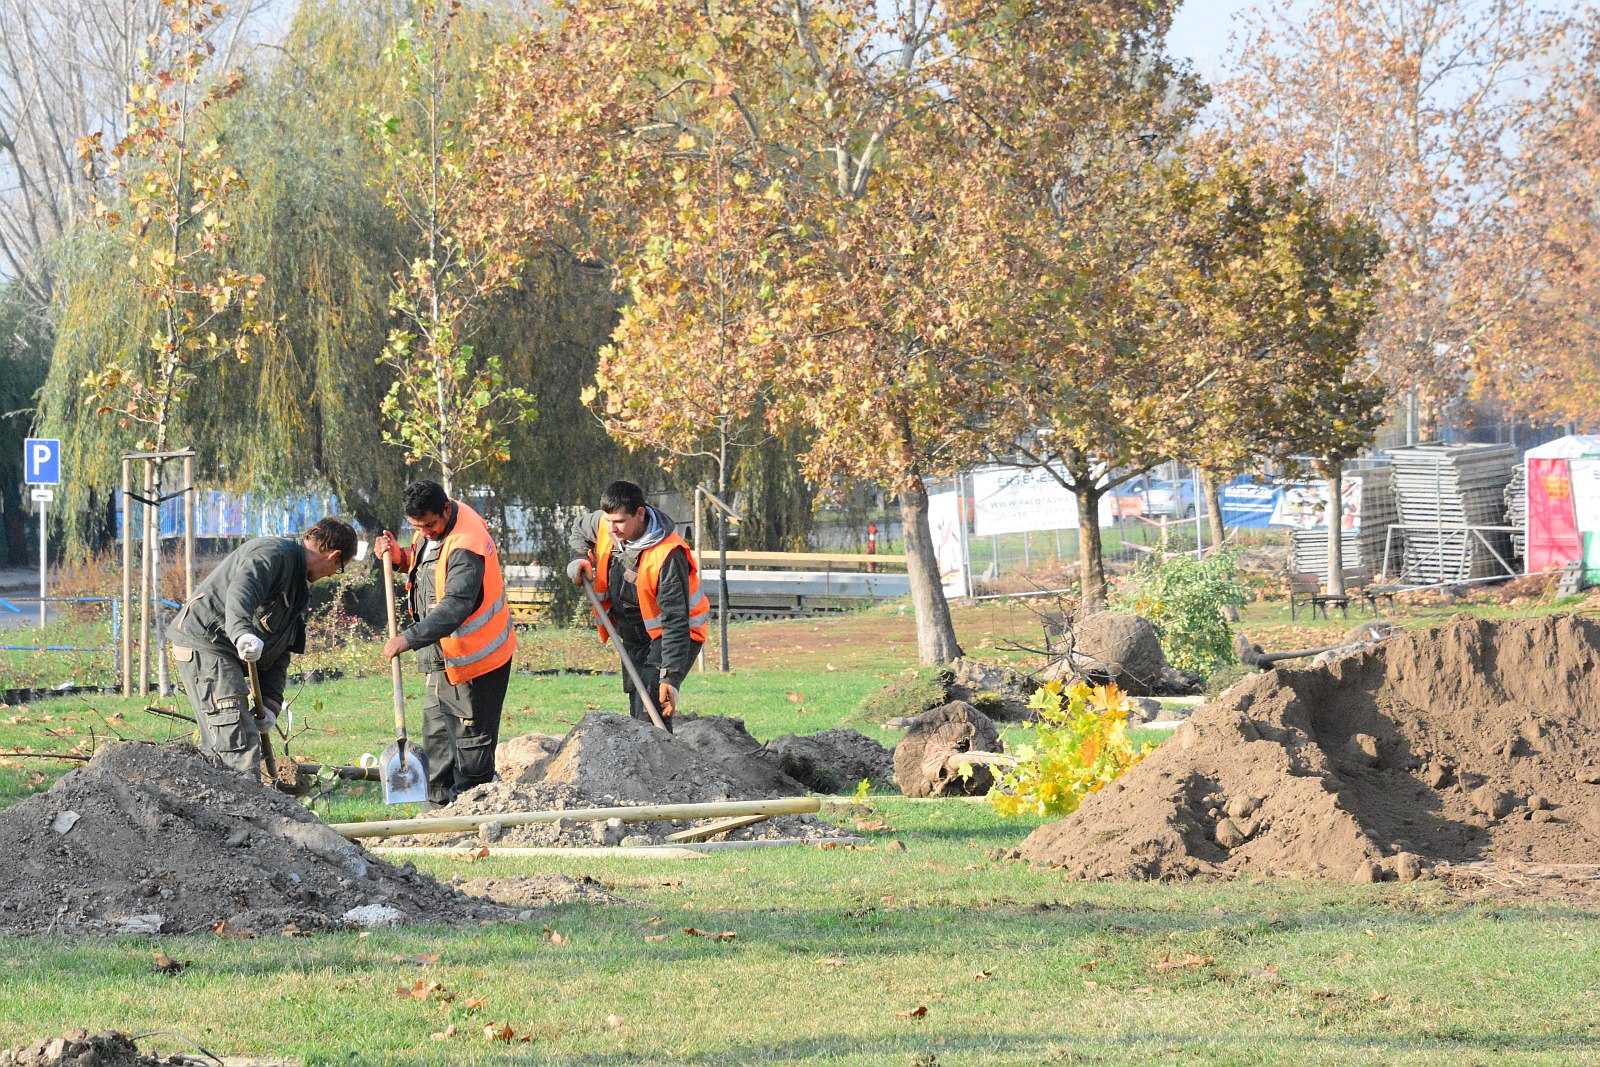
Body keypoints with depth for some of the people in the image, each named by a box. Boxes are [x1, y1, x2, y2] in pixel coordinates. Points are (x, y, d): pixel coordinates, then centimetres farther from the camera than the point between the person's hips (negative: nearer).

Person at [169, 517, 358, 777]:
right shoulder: (272, 552, -12)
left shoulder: (298, 586, 21)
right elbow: (240, 591, -33)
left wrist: (270, 703, 4)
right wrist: (242, 632, -53)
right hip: (206, 643, -11)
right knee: (239, 739, -18)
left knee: (218, 748, 17)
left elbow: (281, 650, 17)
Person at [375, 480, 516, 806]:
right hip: (444, 657, 10)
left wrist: (410, 638, -45)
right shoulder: (433, 525, 2)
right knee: (436, 730, 18)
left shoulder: (466, 546, -29)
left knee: (471, 737, -1)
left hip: (473, 656, -10)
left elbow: (456, 607, -38)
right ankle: (439, 803, 28)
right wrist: (399, 556, 0)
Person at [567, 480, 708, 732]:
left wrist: (671, 677, -37)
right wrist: (580, 561, -5)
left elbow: (675, 620, -32)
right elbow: (579, 530, 17)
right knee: (637, 711, 9)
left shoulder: (667, 555, -31)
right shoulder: (603, 525, -11)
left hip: (674, 635, -8)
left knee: (651, 708, -26)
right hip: (633, 634, 8)